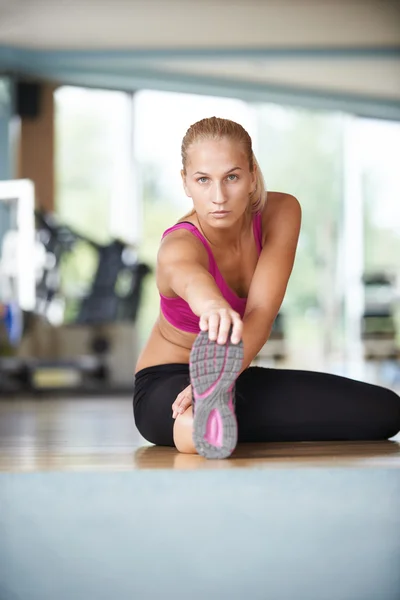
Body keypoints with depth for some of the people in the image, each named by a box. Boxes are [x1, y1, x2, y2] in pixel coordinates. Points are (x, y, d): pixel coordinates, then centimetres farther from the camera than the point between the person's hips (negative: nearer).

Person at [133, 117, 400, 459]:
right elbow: (190, 278, -54)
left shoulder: (282, 213, -15)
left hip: (235, 377, 7)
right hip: (165, 382, -6)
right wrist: (212, 305, -80)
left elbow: (262, 312, -29)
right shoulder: (179, 246, -26)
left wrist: (220, 377, -49)